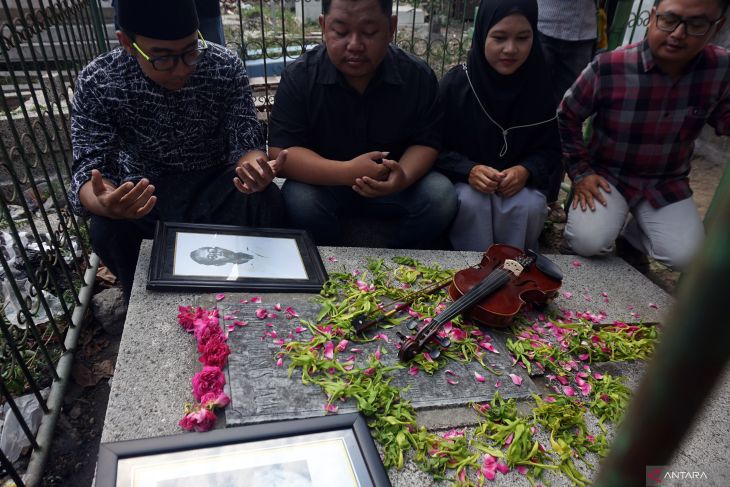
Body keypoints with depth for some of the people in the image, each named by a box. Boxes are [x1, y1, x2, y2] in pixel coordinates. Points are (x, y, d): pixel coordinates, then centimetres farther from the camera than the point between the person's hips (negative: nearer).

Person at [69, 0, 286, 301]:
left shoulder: (226, 67, -15)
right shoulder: (96, 84, -16)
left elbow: (245, 142, -14)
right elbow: (89, 169, -18)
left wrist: (253, 168, -40)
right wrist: (105, 204, -43)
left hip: (214, 182, 0)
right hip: (145, 191, 0)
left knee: (268, 203, -29)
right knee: (107, 230, -29)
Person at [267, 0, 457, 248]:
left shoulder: (419, 75, -9)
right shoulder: (298, 76, -14)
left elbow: (426, 142, -4)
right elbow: (280, 151, -19)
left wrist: (404, 176, -29)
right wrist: (346, 172, -35)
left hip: (390, 183, 2)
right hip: (324, 183, -1)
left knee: (441, 197, -22)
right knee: (300, 200, -32)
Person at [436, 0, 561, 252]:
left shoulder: (537, 86, -3)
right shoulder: (455, 82, -11)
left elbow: (550, 148, 2)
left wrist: (526, 171, -20)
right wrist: (469, 170, -28)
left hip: (519, 182, 2)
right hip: (464, 180, -2)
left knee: (529, 206, -28)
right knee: (471, 201, -33)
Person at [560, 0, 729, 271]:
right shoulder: (609, 67, -19)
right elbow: (568, 117, -6)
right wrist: (580, 172, -9)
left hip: (667, 182, 3)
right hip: (608, 174, -2)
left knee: (684, 257, -13)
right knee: (588, 243, -24)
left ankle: (631, 228, 19)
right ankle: (611, 219, 14)